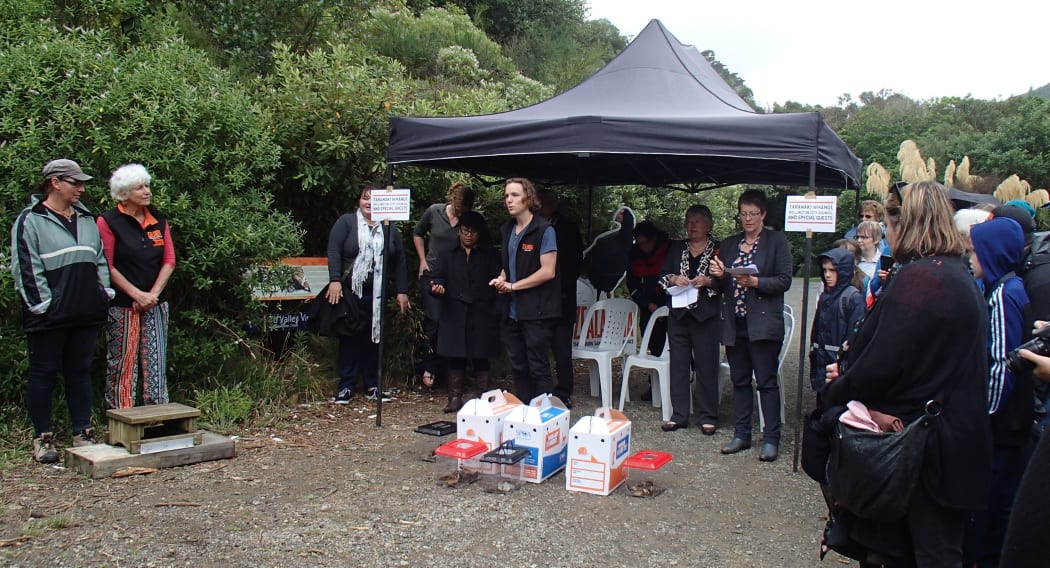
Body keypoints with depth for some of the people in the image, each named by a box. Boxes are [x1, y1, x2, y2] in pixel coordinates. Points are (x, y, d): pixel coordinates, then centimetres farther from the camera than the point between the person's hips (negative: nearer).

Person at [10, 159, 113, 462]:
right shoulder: (30, 221, -4)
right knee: (43, 374, 4)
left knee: (80, 371, 11)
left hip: (86, 313, 6)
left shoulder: (86, 219, 15)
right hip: (49, 317, -6)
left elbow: (100, 261, 18)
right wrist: (41, 304, -14)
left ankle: (83, 433, 19)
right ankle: (43, 438, 13)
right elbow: (26, 268, -10)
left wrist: (104, 295, 9)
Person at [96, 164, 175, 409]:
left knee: (155, 363, 5)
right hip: (121, 306, -4)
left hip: (155, 304, 4)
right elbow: (107, 266, -8)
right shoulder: (108, 222, -4)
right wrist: (136, 294, -13)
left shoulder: (158, 220, 10)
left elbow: (169, 261, 7)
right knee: (122, 364, 0)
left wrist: (153, 293, -5)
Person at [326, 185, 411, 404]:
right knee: (349, 338, 1)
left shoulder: (390, 229, 12)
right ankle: (346, 387, 8)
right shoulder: (346, 222, 2)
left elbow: (400, 261, 13)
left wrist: (402, 291, 8)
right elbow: (333, 250, -7)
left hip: (377, 294, 3)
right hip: (349, 291, -3)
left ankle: (372, 387, 14)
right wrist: (335, 281, -17)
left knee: (374, 337, 6)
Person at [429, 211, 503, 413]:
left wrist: (497, 311, -8)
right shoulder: (448, 254, 13)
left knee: (480, 358, 1)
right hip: (454, 315, 1)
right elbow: (436, 276, 8)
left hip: (481, 315, -1)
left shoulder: (490, 255, 9)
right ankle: (455, 398, 9)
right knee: (455, 358, 2)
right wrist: (437, 285, -17)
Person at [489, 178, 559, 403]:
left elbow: (547, 272, -17)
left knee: (538, 368, -2)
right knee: (518, 367, 13)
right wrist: (502, 279, 0)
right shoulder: (508, 230, 11)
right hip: (514, 311, 7)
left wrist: (513, 286, -12)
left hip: (537, 311, -7)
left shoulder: (544, 230, -11)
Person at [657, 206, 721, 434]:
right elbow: (662, 276, 10)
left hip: (706, 318, -4)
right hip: (679, 315, 4)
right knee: (678, 366, 7)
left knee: (707, 367, 1)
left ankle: (707, 417, 10)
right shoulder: (676, 248, 13)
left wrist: (708, 281, -19)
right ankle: (679, 415, 15)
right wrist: (674, 279, -10)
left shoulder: (718, 249, 1)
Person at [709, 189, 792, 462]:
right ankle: (741, 434, 19)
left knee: (766, 381, -3)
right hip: (734, 324, 5)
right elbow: (721, 287, 18)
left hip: (763, 324, -5)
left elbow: (784, 281, -6)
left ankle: (771, 438, 3)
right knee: (739, 380, 10)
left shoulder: (777, 241, 2)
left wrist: (754, 282, -20)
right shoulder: (729, 245, 16)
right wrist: (719, 276, -4)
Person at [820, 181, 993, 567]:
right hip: (957, 435, 9)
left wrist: (835, 392, -5)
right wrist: (849, 371, 8)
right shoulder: (958, 275, 10)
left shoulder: (917, 277, -22)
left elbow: (884, 362, -23)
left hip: (924, 444, -9)